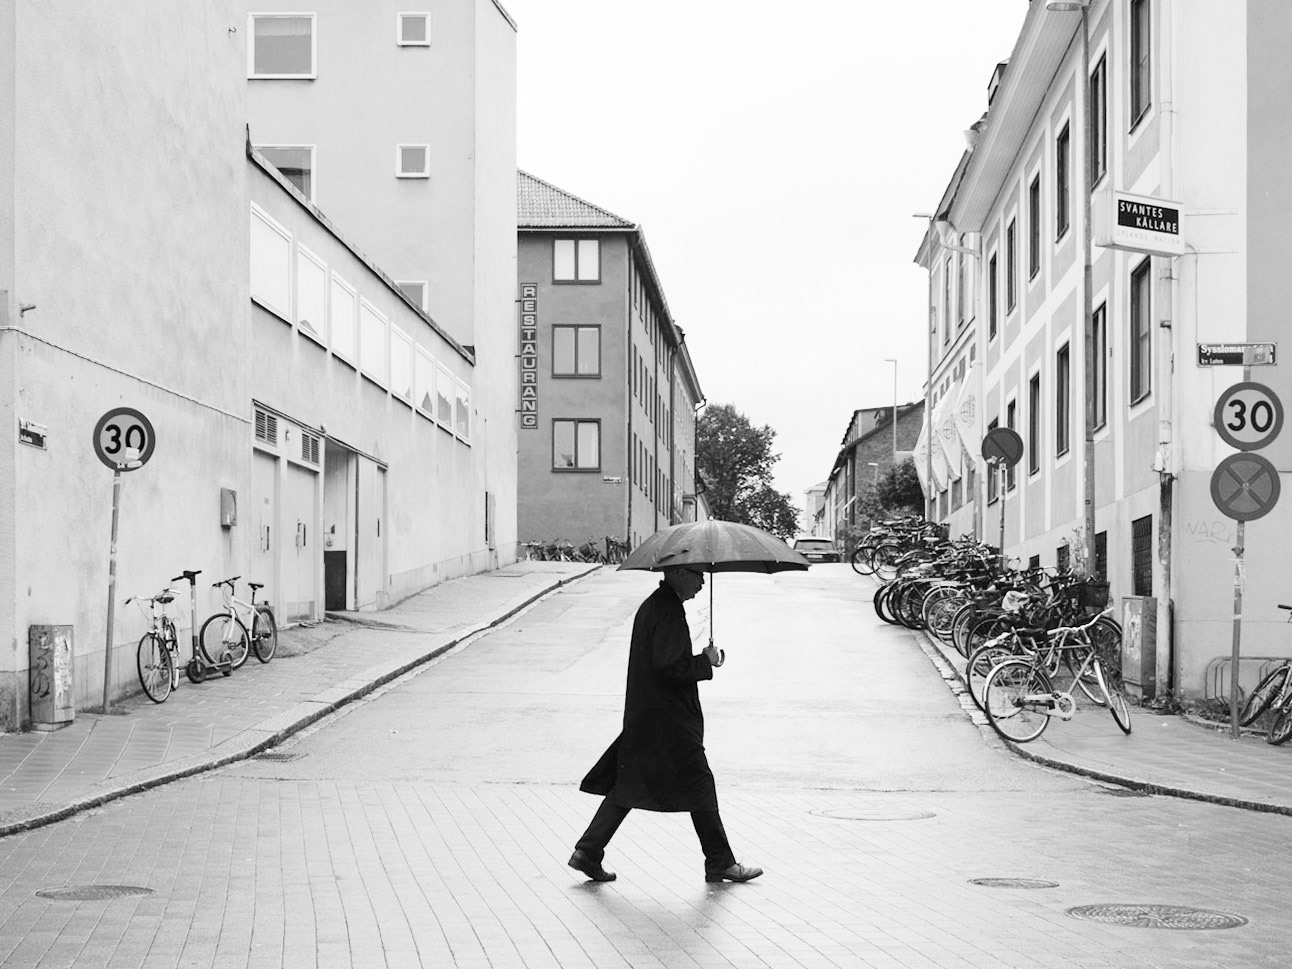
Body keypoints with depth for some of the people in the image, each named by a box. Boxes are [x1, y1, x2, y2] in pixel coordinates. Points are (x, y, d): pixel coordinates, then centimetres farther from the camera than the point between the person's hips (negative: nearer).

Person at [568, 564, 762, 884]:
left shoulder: (652, 605, 14)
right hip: (669, 721, -10)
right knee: (700, 785, 0)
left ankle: (587, 852, 12)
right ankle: (720, 863, 8)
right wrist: (706, 661, -11)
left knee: (628, 786, 13)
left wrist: (702, 659, 12)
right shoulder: (669, 610, -18)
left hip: (642, 719, 10)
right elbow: (669, 666, -24)